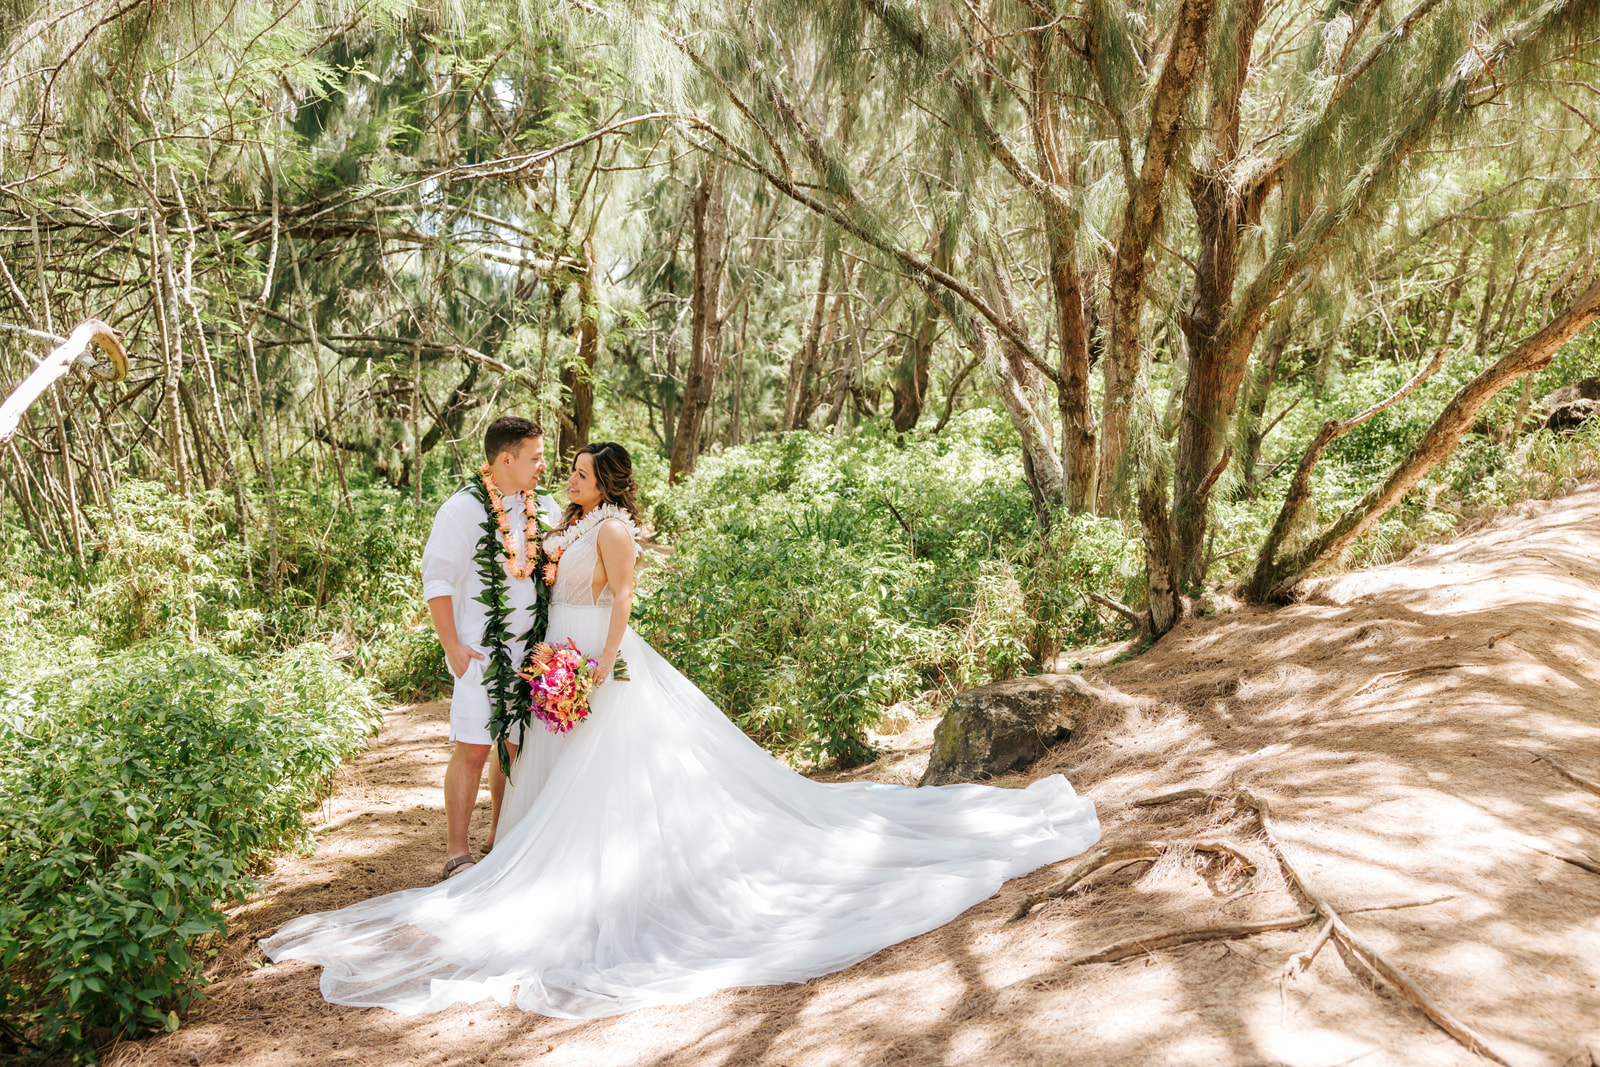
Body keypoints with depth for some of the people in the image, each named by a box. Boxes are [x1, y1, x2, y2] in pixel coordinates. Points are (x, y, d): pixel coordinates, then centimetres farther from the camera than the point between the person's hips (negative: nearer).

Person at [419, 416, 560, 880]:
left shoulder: (546, 509, 9)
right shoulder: (462, 510, -7)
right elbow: (437, 581, -7)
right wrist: (452, 646, -11)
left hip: (532, 650, 5)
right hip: (481, 651, -5)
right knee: (473, 750, -5)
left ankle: (500, 836, 26)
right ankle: (457, 853, 6)